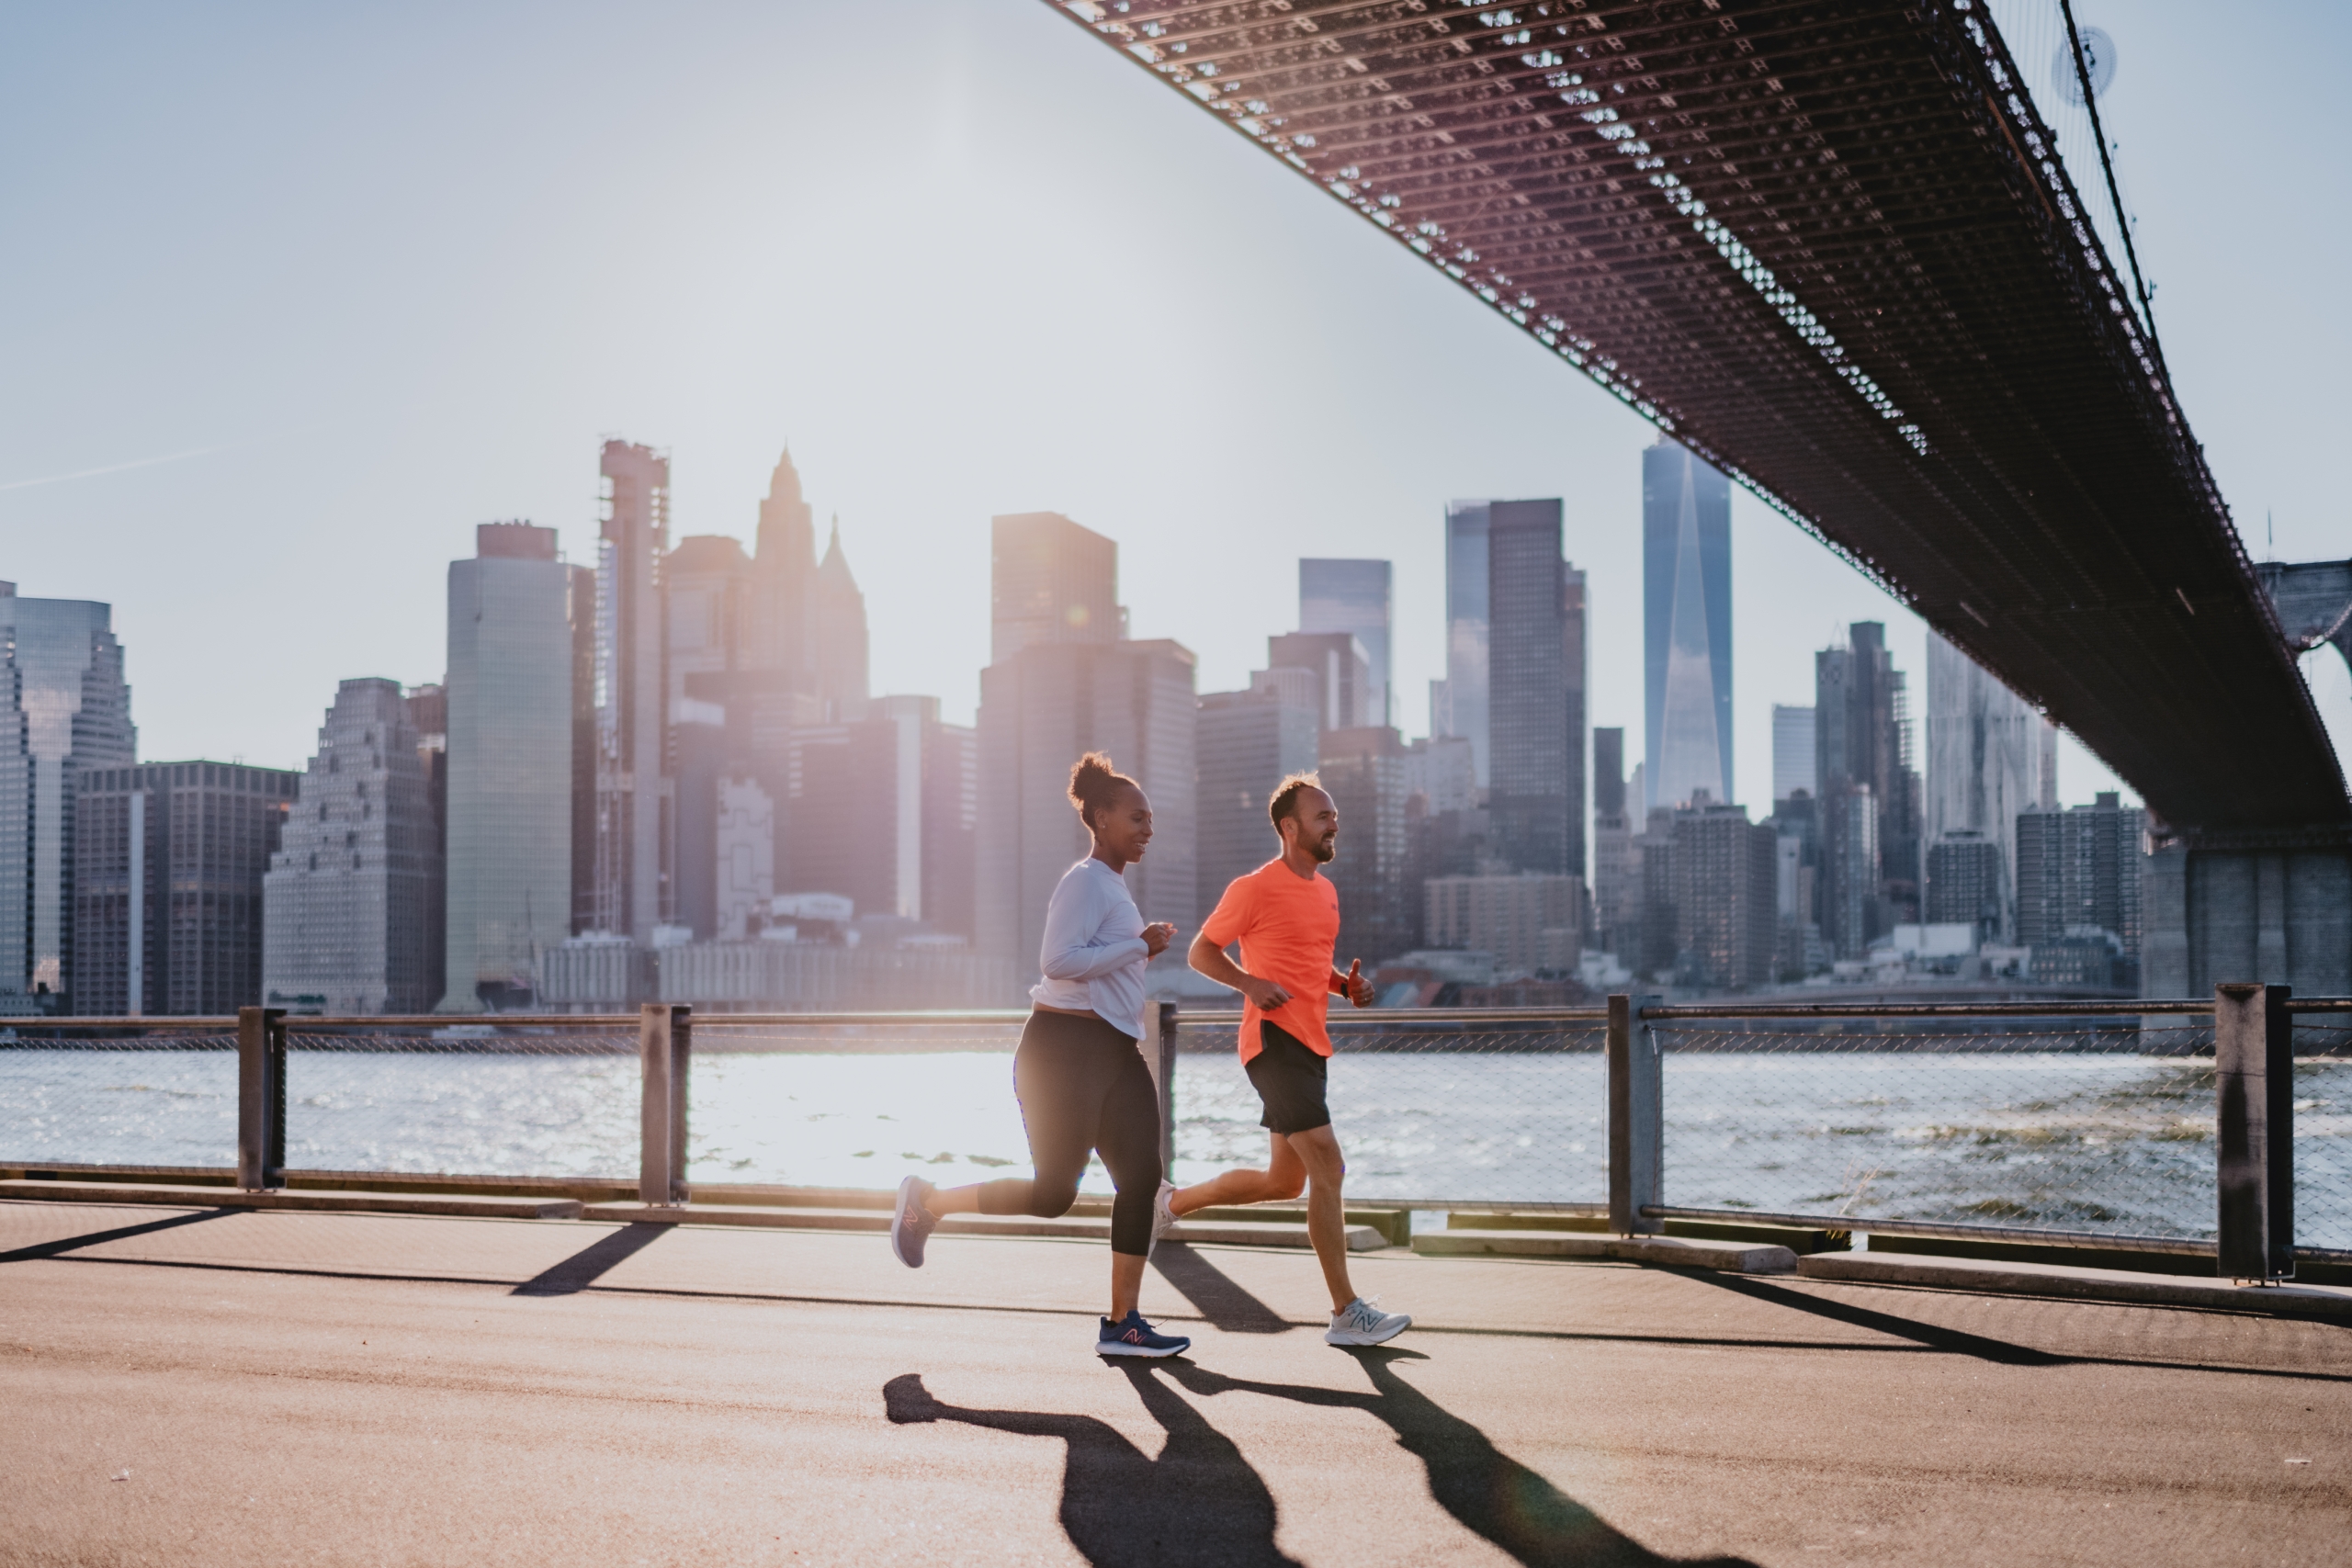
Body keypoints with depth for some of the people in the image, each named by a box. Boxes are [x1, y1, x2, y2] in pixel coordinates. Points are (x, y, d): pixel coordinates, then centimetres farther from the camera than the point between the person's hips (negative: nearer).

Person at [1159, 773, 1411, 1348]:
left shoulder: (1326, 890, 16)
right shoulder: (1256, 887, -9)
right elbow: (1201, 951, -3)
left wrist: (1347, 984, 7)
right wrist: (1250, 983, -19)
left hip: (1311, 1045, 9)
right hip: (1275, 1039, -9)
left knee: (1284, 1181, 16)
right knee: (1327, 1166, -14)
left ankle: (1170, 1202, 34)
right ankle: (1346, 1312, -9)